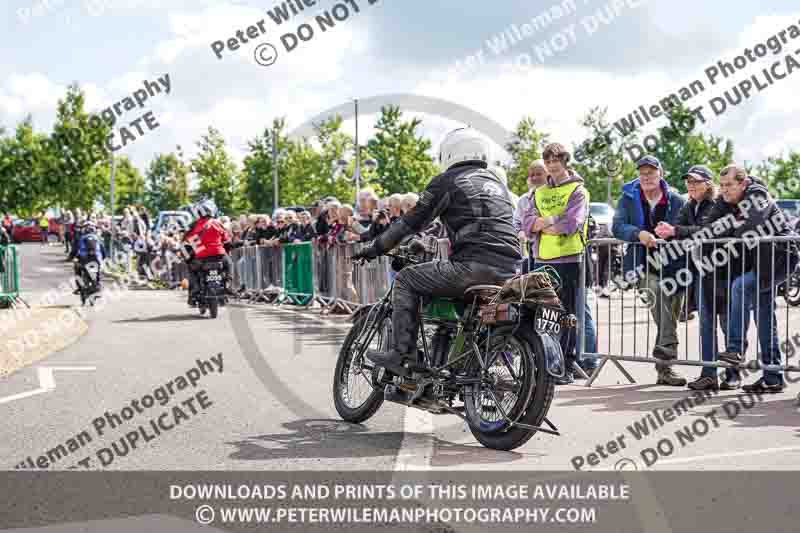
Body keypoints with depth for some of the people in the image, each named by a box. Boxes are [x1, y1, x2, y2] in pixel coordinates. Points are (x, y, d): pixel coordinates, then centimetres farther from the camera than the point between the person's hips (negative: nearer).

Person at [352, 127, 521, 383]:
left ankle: (402, 355, -2)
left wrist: (375, 248, 16)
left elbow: (412, 221, 6)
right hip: (508, 271, 8)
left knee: (406, 279, 6)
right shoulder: (498, 183, 27)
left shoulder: (448, 181, 5)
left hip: (474, 266, -8)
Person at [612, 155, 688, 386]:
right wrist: (638, 233, -22)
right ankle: (667, 349, -32)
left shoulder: (676, 201, 10)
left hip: (672, 265, 2)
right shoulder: (629, 199, 9)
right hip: (643, 264, -2)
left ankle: (664, 368, 12)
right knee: (657, 291, -31)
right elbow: (617, 226, -4)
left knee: (671, 317, 3)